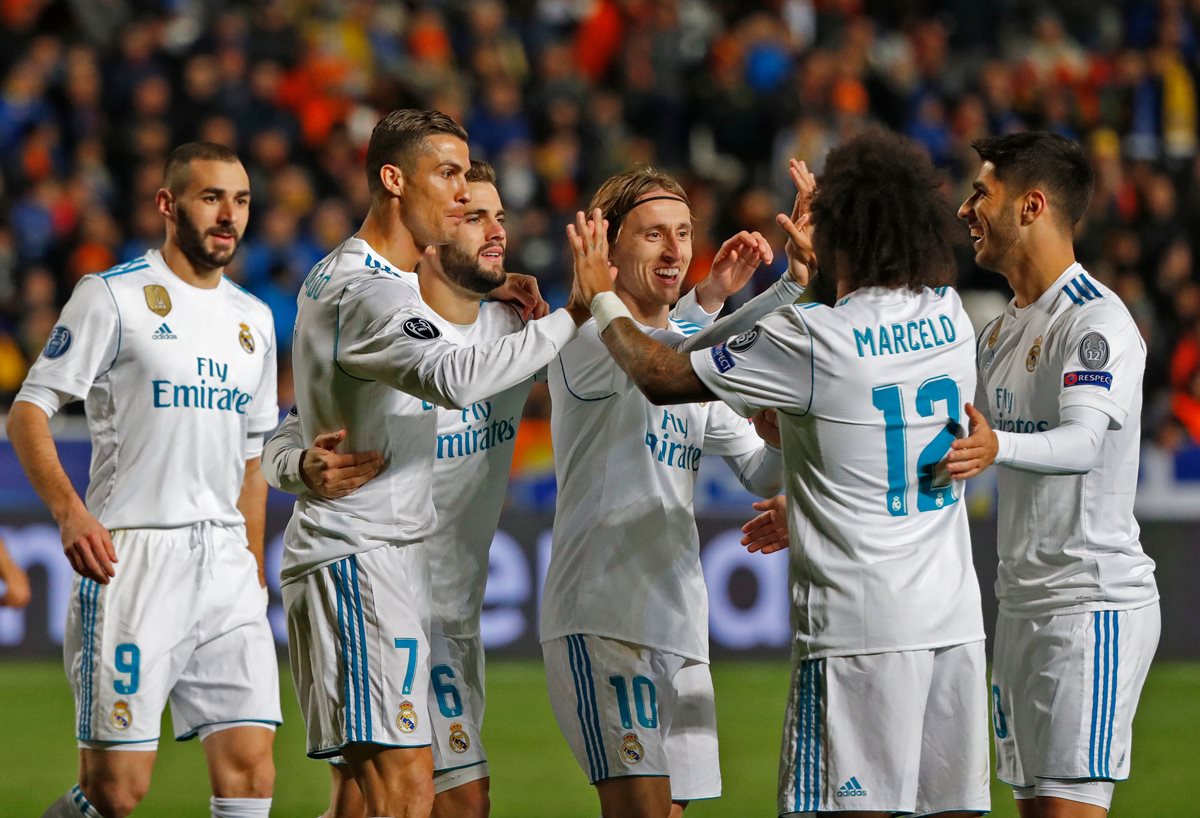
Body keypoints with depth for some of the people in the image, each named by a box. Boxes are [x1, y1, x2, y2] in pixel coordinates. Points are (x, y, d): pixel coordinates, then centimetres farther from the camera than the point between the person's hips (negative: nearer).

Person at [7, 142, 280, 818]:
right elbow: (28, 413, -5)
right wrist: (70, 511, -20)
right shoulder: (113, 297, -1)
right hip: (130, 557, -5)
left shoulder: (253, 319, 17)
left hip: (227, 563, 5)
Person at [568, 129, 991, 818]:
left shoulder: (811, 340, -12)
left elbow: (662, 377, -3)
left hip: (860, 630, -6)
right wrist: (825, 267, 48)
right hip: (956, 619, 6)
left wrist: (599, 297, 14)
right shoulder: (950, 317, 7)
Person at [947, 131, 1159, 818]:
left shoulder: (1098, 320, -12)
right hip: (1023, 603, 9)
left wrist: (997, 447, -46)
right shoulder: (1002, 333, 17)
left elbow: (1083, 442, -27)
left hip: (1095, 602, -9)